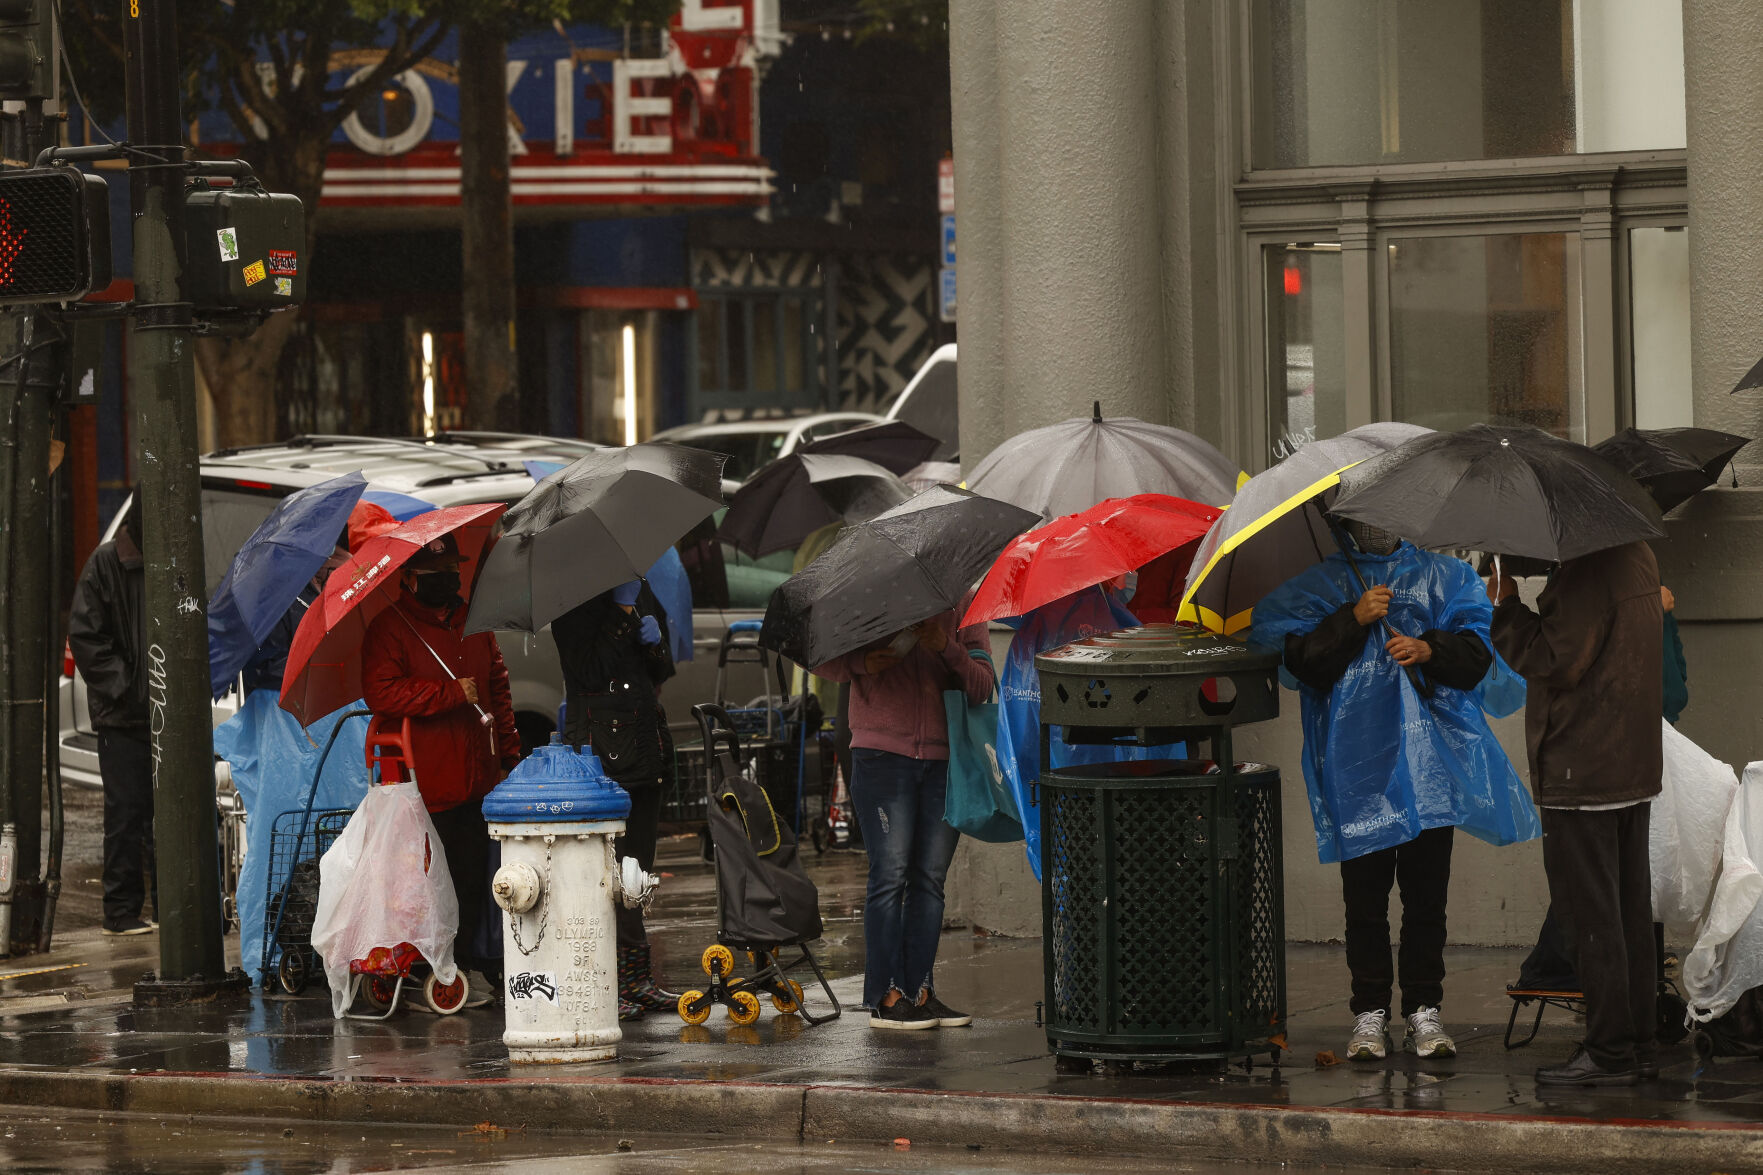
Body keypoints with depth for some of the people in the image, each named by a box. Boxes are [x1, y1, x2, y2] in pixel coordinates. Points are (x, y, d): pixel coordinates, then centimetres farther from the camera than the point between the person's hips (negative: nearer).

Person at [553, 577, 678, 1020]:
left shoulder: (640, 591, 16)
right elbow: (589, 671, -15)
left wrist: (655, 641, -2)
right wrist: (622, 614, -16)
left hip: (645, 745, 7)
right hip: (600, 745, -7)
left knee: (638, 863, 9)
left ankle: (638, 982, 13)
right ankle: (613, 985, -8)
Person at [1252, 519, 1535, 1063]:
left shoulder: (1446, 578, 16)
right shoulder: (1319, 585, 12)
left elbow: (1475, 653, 6)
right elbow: (1303, 662, 1)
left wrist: (1429, 649, -12)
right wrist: (1353, 620, -10)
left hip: (1432, 761, 1)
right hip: (1357, 766, -1)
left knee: (1427, 891, 0)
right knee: (1365, 892, -3)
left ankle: (1423, 1011, 7)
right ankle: (1369, 1013, 4)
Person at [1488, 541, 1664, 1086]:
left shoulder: (1587, 571, -20)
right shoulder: (1638, 556, 12)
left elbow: (1555, 661, -21)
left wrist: (1506, 605, -10)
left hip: (1583, 773, -10)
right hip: (1635, 769, 10)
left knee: (1589, 913, -4)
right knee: (1630, 909, 14)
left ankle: (1609, 1050, -2)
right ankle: (1640, 1042, 19)